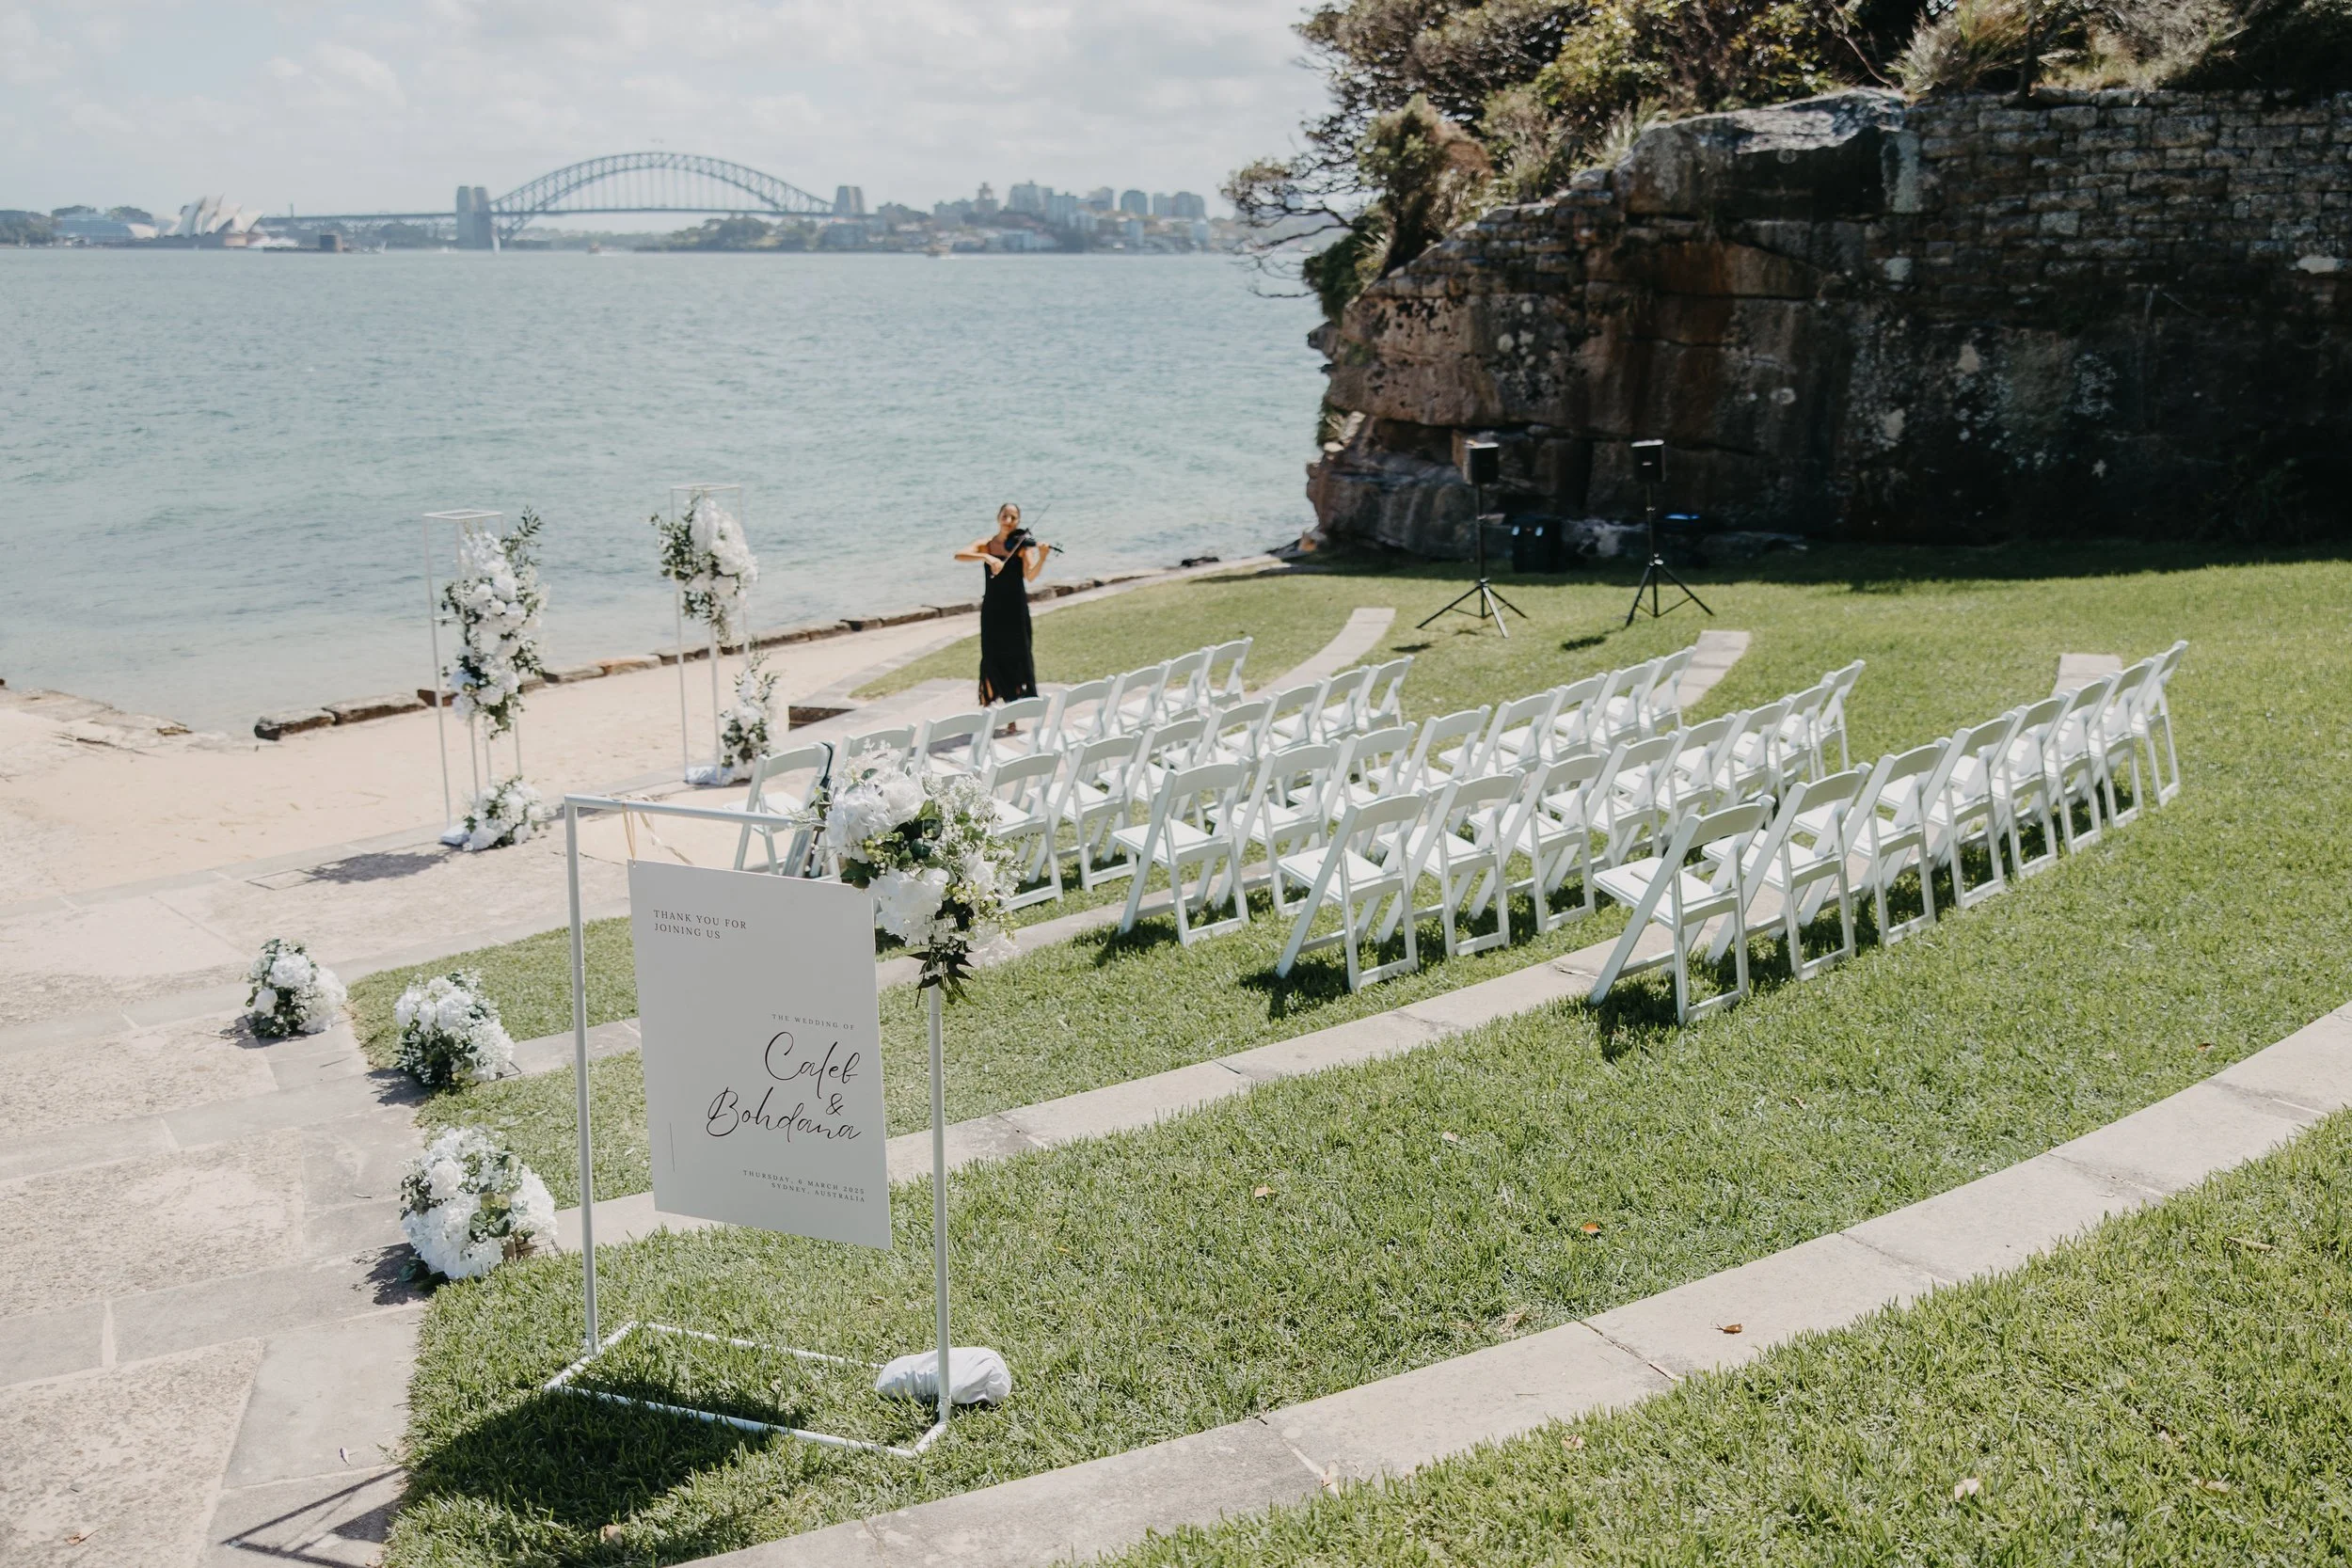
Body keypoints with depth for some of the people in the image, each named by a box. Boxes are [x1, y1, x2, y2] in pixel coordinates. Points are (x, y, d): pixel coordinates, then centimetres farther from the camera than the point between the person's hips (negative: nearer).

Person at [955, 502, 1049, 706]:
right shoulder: (986, 544, 1)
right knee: (992, 656, 5)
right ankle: (988, 699, 19)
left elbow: (1029, 575, -18)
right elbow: (959, 555, -16)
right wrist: (986, 557, -30)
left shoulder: (1023, 545, -3)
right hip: (993, 609, 1)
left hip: (1016, 609, -1)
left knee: (1017, 656, 1)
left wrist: (1042, 557, -36)